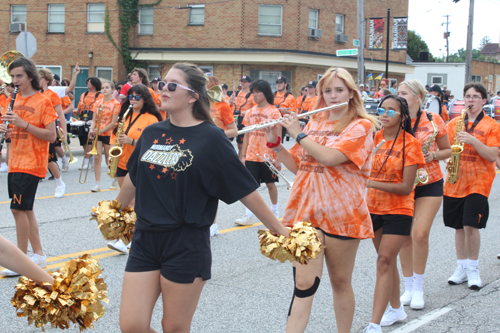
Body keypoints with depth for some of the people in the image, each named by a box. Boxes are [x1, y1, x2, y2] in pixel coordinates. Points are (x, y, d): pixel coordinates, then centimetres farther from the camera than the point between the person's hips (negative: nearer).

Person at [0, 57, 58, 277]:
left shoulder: (43, 102, -9)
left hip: (31, 163, -8)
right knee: (25, 209, 11)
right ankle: (38, 255, 21)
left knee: (18, 208, -11)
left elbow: (51, 136, -13)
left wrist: (24, 124, -22)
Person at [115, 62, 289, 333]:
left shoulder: (210, 138, -8)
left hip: (186, 246, -4)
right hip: (145, 239, 5)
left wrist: (277, 229, -3)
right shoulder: (151, 133, 7)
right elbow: (133, 178, 23)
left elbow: (245, 190, -5)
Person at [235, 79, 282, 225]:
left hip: (268, 156, -3)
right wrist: (243, 155, 6)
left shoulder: (273, 112, -7)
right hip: (251, 156, 3)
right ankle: (248, 216, 1)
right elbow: (246, 135, 10)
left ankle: (275, 210, 29)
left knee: (270, 183, 11)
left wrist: (278, 158, -10)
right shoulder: (250, 112, 6)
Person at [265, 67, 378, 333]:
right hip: (306, 210, 3)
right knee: (304, 283, -6)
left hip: (340, 215, -3)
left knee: (340, 282, 10)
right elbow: (296, 165, 17)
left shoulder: (361, 126, -3)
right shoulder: (314, 123, 14)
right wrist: (274, 142, 3)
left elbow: (329, 157, -19)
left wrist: (298, 133, -10)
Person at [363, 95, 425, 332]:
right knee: (387, 261, 17)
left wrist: (373, 183, -27)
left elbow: (406, 187, -18)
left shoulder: (410, 144, -13)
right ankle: (396, 309, 34)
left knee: (384, 262, -12)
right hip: (373, 207, 6)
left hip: (398, 211, -6)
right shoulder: (375, 138, 3)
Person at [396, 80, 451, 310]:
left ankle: (418, 288, 6)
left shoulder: (433, 120, -4)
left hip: (429, 184, -2)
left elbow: (447, 151, 5)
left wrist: (433, 155, -15)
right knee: (405, 237, 4)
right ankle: (408, 288, 20)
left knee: (420, 235, -12)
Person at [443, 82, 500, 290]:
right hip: (455, 182, 4)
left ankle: (473, 269, 3)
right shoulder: (454, 123, 11)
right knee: (458, 226, 8)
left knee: (471, 225, -13)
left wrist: (471, 140, -20)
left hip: (478, 182, -4)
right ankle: (461, 267, 21)